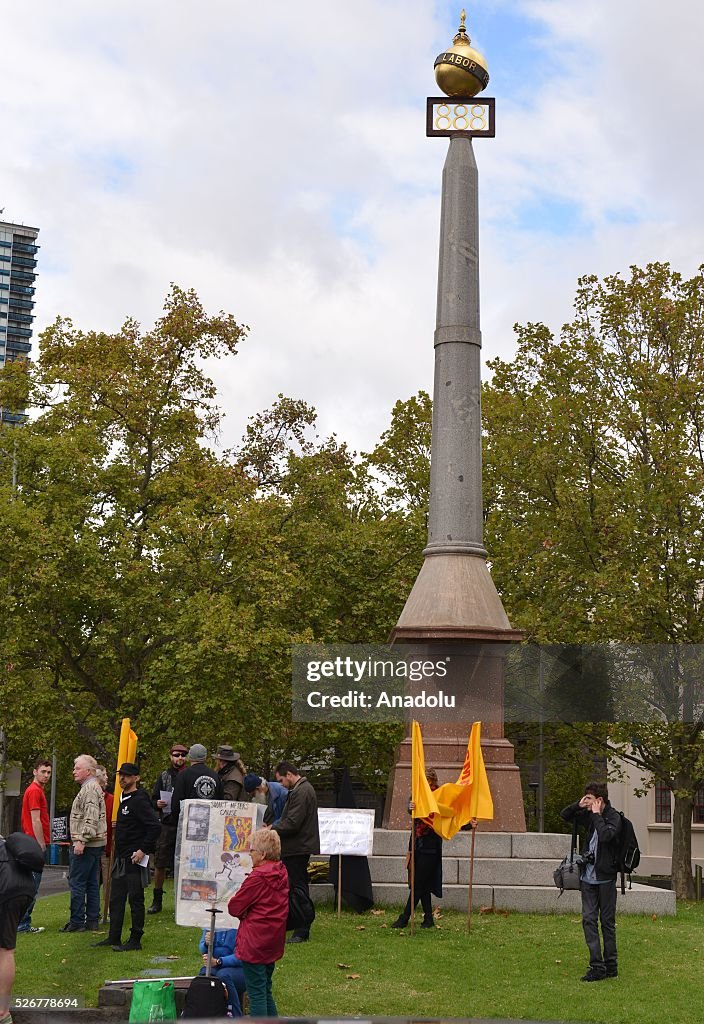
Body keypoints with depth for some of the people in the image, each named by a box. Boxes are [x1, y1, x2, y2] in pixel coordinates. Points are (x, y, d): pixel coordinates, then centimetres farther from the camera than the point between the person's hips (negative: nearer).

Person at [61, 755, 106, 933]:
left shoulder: (90, 789, -14)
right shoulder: (93, 788, 19)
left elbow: (91, 818, -23)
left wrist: (81, 840, -24)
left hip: (85, 845, -10)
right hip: (95, 844, 10)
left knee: (76, 883, -6)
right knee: (92, 883, 10)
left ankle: (77, 922, -4)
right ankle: (92, 921, 13)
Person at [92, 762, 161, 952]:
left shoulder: (139, 800, -15)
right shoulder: (124, 799, 14)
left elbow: (155, 827, -21)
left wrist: (143, 850, -21)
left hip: (135, 859, -10)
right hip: (121, 858, 10)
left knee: (135, 899, -2)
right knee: (116, 899, 14)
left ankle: (135, 940, 4)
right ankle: (113, 937, 22)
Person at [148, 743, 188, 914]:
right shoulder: (164, 776, 11)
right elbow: (153, 799, 11)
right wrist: (157, 804, -10)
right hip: (167, 825, 1)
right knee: (160, 864, 2)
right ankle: (157, 901, 14)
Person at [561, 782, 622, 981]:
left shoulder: (614, 817, -10)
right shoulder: (589, 816, 9)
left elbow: (606, 834, -29)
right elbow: (564, 814, 19)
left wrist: (596, 814, -18)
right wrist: (578, 805, 1)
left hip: (605, 877, -6)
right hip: (588, 877, 6)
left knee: (607, 921, 3)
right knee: (588, 919, 0)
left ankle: (611, 965, 14)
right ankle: (597, 966, 1)